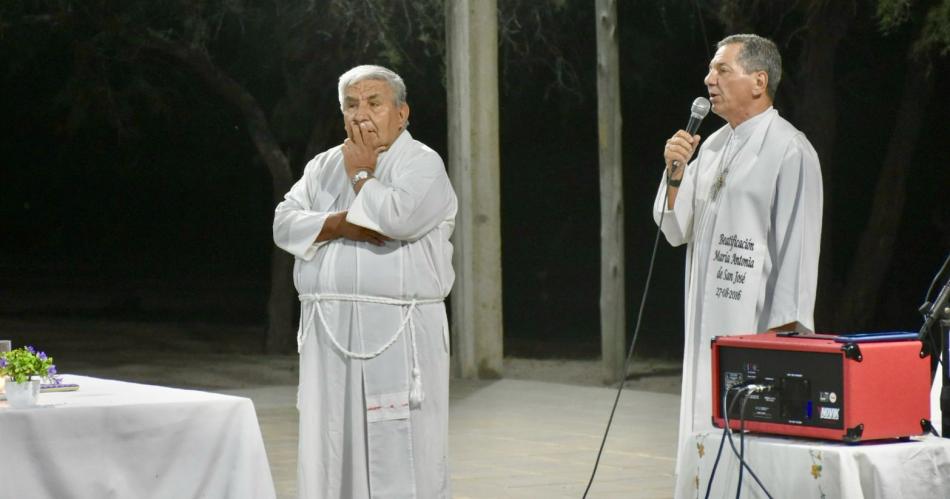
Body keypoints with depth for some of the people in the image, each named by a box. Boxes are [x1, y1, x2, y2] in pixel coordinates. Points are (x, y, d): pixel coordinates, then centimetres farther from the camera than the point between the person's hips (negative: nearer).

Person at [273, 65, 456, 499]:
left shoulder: (422, 164, -1)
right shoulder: (323, 166, 17)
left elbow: (398, 217, -19)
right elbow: (285, 224, 5)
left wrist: (362, 173, -3)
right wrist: (341, 224, -11)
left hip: (398, 333, -5)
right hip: (329, 332, 6)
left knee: (401, 454, -8)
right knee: (330, 449, 5)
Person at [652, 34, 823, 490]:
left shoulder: (789, 151, -9)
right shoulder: (713, 147, 14)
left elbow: (798, 243, -13)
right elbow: (676, 230, 13)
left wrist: (785, 328, -16)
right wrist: (675, 174, -4)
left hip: (757, 323, -8)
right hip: (708, 320, 8)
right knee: (708, 429, 8)